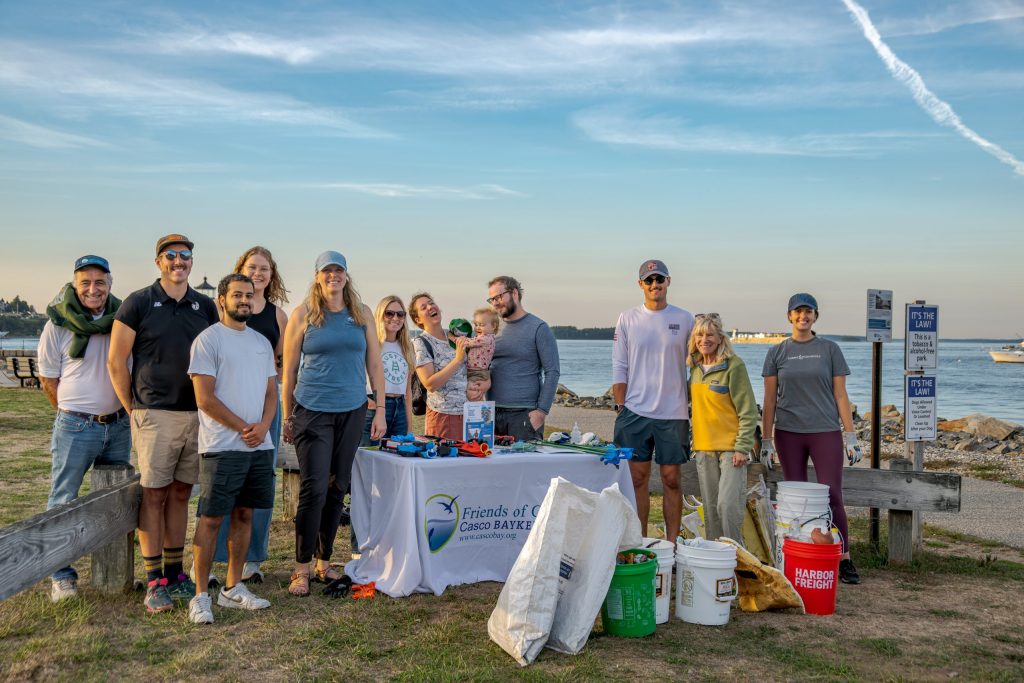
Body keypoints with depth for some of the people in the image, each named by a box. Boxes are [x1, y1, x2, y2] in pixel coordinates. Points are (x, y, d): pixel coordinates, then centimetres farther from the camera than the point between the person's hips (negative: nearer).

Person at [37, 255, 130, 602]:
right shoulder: (58, 323, -6)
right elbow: (48, 379, 1)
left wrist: (121, 410, 9)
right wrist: (75, 414, 4)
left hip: (118, 425, 3)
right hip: (75, 427, -3)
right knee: (63, 502, 0)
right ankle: (62, 576, 11)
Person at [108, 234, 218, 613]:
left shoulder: (205, 306, 10)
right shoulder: (138, 303, -1)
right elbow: (116, 361, -1)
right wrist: (133, 408, -1)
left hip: (197, 414, 4)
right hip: (155, 415, -4)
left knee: (180, 495, 11)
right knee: (154, 495, -1)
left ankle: (174, 573, 21)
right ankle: (155, 582, 6)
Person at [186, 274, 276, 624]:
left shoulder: (261, 341, 15)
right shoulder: (208, 339, -5)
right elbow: (205, 398, -11)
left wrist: (263, 426, -5)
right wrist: (243, 428, -11)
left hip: (259, 446, 6)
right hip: (221, 446, -6)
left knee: (244, 514, 11)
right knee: (211, 518, -3)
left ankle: (233, 588, 21)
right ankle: (201, 596, 5)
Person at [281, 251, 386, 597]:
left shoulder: (362, 314, 8)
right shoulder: (303, 314, 0)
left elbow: (374, 364, 10)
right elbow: (288, 369, 2)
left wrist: (380, 410, 5)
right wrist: (287, 417, 1)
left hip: (352, 412, 3)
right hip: (312, 411, -3)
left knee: (338, 488, 9)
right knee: (314, 488, -7)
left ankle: (324, 561, 22)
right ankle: (302, 568, 4)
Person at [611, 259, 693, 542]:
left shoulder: (684, 319, 4)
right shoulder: (627, 319, 5)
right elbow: (619, 368, 6)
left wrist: (694, 405, 2)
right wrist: (621, 406, -1)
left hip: (673, 413, 0)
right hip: (635, 412, 1)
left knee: (671, 479, 4)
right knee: (638, 478, 5)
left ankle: (672, 544, 13)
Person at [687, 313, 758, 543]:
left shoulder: (734, 365, -10)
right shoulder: (695, 367, 9)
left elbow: (748, 410, -10)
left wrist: (742, 448, -15)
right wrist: (695, 440, 16)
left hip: (731, 447, -6)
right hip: (704, 448, 6)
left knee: (728, 505, -11)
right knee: (710, 507, 11)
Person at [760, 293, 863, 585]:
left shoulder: (829, 349, 4)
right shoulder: (777, 352, 6)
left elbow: (840, 395, 4)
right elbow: (770, 399, 7)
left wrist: (850, 436, -1)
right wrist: (766, 440, 4)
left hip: (825, 432, -1)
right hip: (788, 434, 1)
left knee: (832, 496, -5)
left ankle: (844, 559, 5)